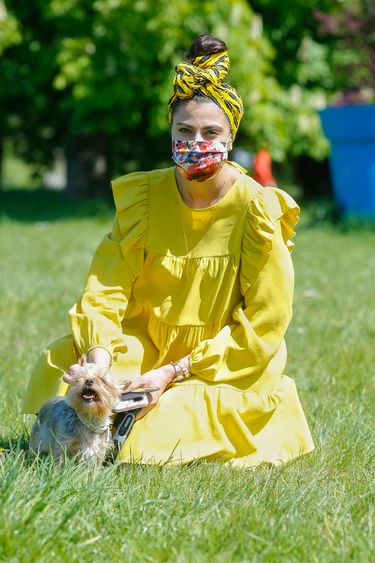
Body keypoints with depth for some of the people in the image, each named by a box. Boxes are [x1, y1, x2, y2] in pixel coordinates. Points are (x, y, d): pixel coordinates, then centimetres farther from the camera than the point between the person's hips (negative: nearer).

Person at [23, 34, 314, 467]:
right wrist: (99, 358, -30)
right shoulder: (142, 197, -4)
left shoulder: (258, 211, -14)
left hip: (229, 366, -3)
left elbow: (264, 326, -13)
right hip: (146, 347, 3)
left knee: (155, 439, -26)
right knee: (60, 363, -22)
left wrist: (175, 372, -20)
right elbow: (105, 289, -9)